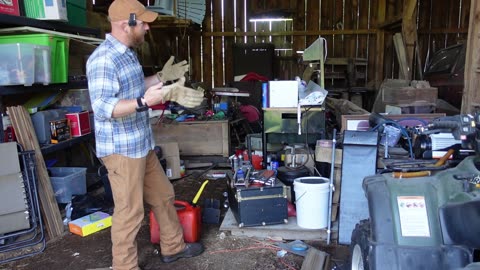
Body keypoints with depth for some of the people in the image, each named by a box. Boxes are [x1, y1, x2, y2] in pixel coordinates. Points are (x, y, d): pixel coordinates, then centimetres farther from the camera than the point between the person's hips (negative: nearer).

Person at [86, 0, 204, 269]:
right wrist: (145, 102, -39)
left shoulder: (127, 53, 11)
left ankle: (173, 246, 38)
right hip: (121, 149, -10)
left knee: (164, 196, 19)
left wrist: (162, 77, 19)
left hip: (141, 144, 10)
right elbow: (102, 108, -27)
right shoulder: (103, 59, -20)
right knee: (130, 211, 2)